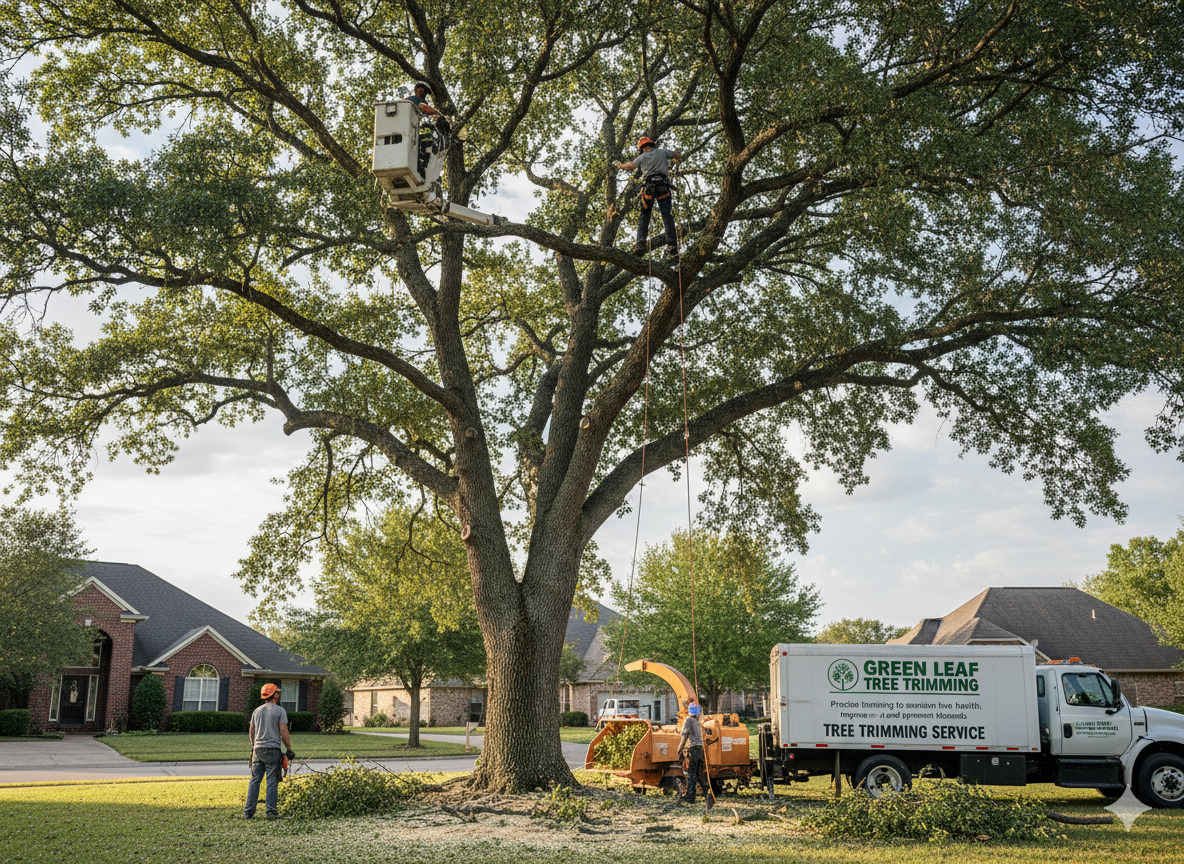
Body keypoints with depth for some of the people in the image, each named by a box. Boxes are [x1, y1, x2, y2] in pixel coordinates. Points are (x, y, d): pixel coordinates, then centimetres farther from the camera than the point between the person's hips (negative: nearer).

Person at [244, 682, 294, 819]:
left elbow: (251, 731, 17)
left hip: (258, 749, 5)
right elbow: (283, 732, -8)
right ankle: (271, 811, -3)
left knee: (254, 780, 7)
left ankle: (248, 811, 6)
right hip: (272, 749, -5)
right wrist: (289, 750, -2)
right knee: (272, 781, -2)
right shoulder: (280, 710, -3)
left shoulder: (257, 711, 13)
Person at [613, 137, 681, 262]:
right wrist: (674, 159, 51)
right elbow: (678, 155, 27)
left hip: (648, 186, 0)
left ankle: (640, 244, -12)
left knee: (644, 216, 3)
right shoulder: (662, 152, 16)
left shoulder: (642, 157, 12)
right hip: (663, 186, 0)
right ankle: (672, 247, -14)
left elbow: (629, 166, 21)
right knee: (667, 216, -4)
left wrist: (619, 165, 42)